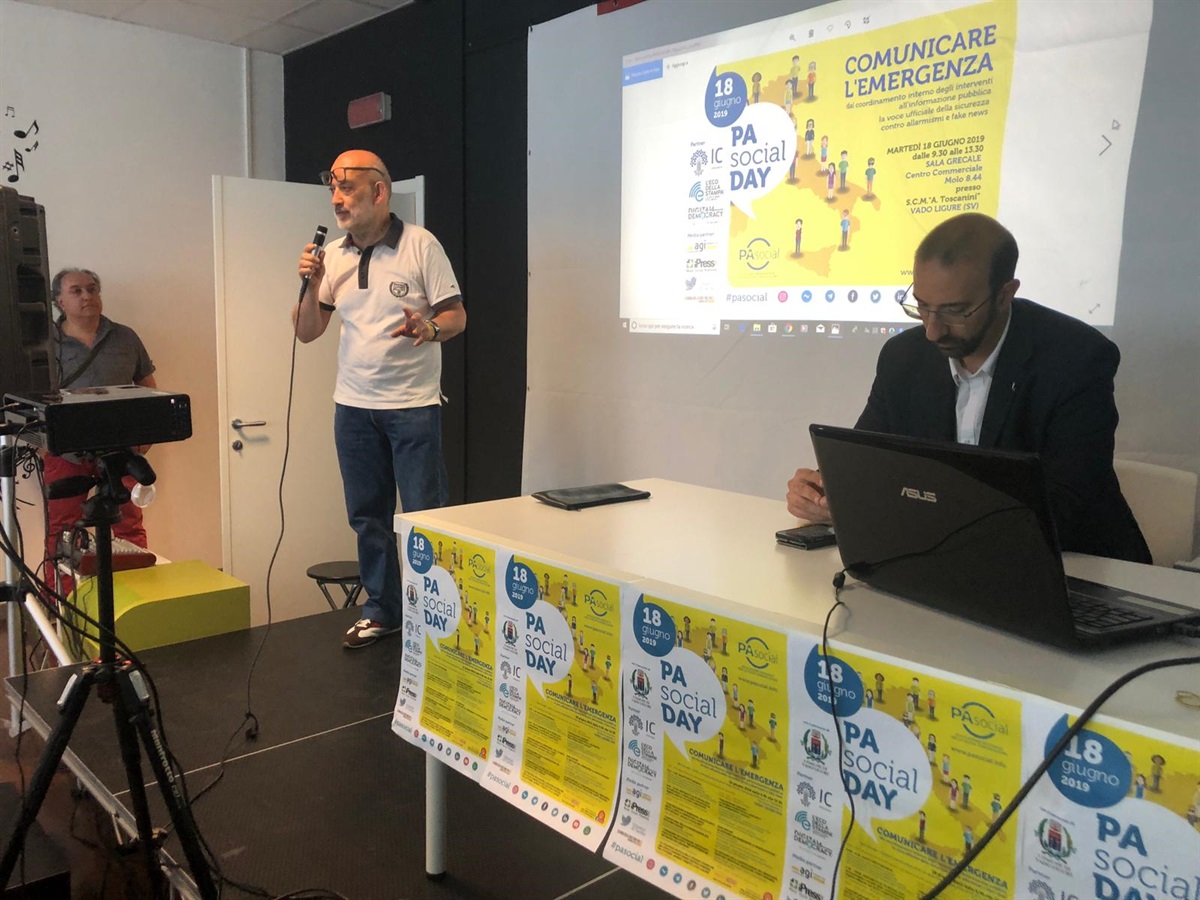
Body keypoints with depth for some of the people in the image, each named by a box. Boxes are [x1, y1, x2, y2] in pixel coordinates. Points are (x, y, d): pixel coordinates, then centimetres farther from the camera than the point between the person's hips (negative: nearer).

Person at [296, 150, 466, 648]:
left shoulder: (421, 245, -6)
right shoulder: (332, 255, 7)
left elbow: (456, 316, -6)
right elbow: (307, 332, 8)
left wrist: (429, 330, -27)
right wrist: (312, 285, -10)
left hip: (413, 405, -5)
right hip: (353, 405, 5)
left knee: (425, 516, 1)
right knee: (367, 516, 12)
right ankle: (381, 611, 26)